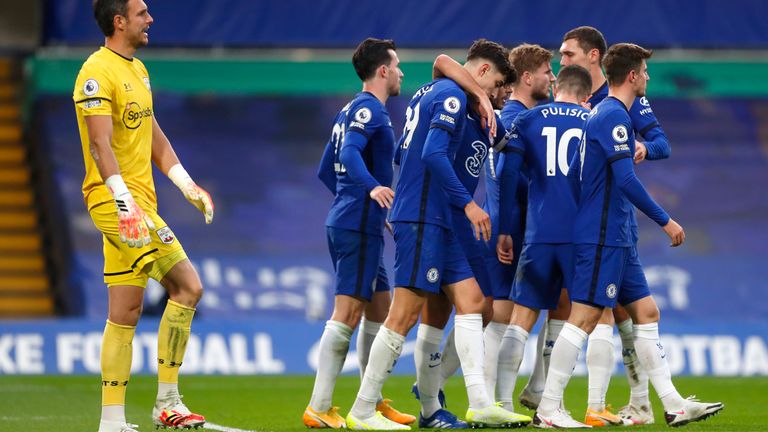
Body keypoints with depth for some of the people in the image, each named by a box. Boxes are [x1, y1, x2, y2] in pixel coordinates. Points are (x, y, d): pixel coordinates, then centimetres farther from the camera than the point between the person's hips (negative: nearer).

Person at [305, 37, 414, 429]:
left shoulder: (351, 110, 19)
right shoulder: (369, 108, -10)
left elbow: (326, 171, 24)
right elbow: (349, 152, -27)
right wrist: (373, 187, -43)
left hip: (345, 222, 10)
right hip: (359, 226, -10)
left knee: (379, 307, 15)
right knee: (348, 312, -11)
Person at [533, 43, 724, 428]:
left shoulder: (601, 114, 16)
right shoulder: (614, 115, -14)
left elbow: (574, 174, 22)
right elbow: (625, 179, -21)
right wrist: (665, 221, -16)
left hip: (616, 239, 10)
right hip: (602, 237, -10)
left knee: (645, 312, 9)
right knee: (584, 318, -9)